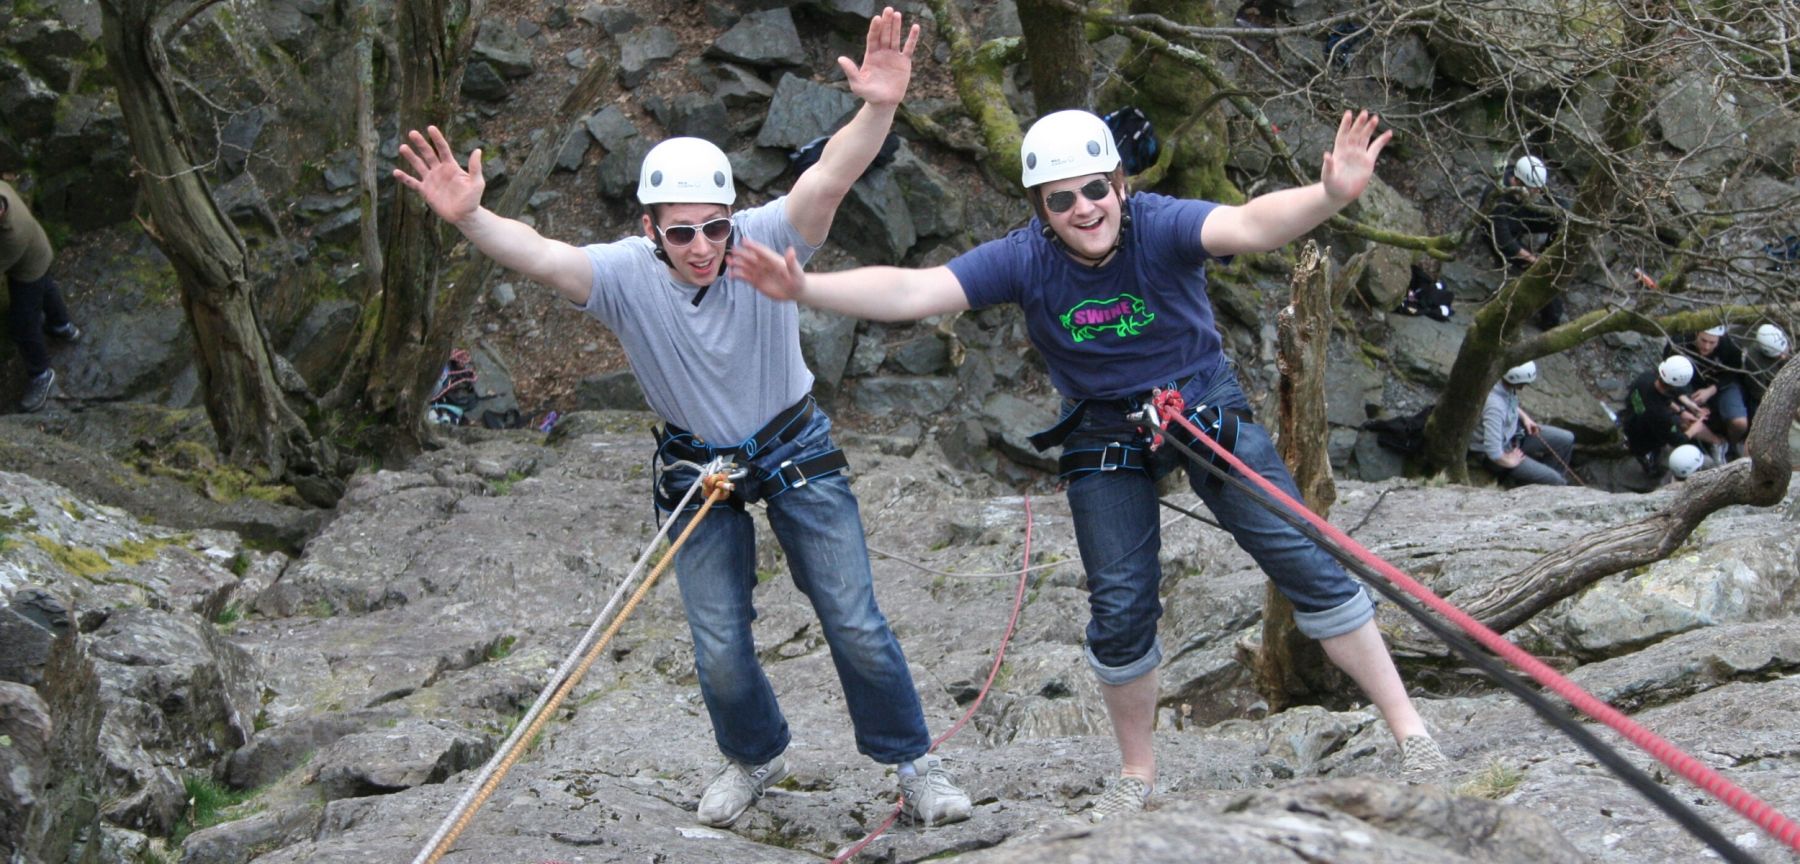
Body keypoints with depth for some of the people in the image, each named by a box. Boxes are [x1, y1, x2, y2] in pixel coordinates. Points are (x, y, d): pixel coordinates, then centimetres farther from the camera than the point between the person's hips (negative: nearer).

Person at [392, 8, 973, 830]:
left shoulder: (764, 241, -22)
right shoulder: (625, 275, -21)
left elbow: (828, 180, -39)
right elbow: (538, 254, -37)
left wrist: (878, 110, -57)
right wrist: (468, 219, -57)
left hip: (796, 454, -1)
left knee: (856, 623, 2)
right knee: (719, 653, 7)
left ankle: (913, 761, 24)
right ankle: (754, 758, 38)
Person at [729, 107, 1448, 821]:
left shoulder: (1160, 226, -26)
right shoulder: (1023, 260, -19)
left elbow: (1246, 225, -46)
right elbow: (912, 291, -28)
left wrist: (1328, 196, -67)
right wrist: (806, 289, -42)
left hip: (1207, 408, -2)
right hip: (1106, 437, 2)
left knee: (1305, 561, -4)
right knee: (1120, 609, 5)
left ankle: (1408, 731, 8)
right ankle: (1136, 773, 27)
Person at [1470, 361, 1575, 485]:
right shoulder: (1494, 406, -41)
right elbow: (1493, 452, -40)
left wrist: (1524, 417, 2)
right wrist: (1509, 461, -21)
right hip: (1501, 453, -9)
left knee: (1567, 439, 10)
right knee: (1554, 481, -12)